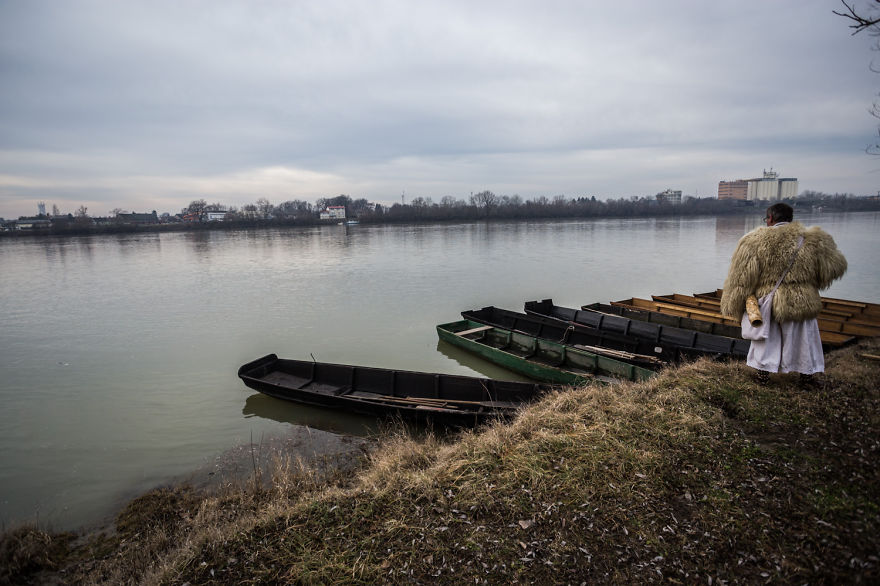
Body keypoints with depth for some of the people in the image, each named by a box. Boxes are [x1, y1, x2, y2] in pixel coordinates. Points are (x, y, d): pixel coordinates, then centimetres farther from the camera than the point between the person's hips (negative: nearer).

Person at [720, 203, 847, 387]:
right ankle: (807, 374, 30)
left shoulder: (754, 242, -13)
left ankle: (763, 372, 23)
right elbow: (835, 267, 3)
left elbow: (741, 278, -12)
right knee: (803, 338, 18)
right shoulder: (813, 240, -8)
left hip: (767, 304, -1)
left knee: (767, 339, 17)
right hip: (801, 304, 1)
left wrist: (733, 306, -2)